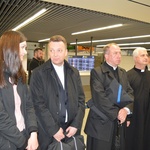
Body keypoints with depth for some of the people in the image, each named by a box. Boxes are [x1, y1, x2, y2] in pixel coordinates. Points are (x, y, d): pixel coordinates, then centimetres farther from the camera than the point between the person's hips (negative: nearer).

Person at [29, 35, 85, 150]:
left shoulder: (74, 72, 5)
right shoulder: (38, 73, -7)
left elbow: (81, 99, 4)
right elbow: (38, 104, -11)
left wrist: (76, 125, -5)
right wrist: (53, 129, -13)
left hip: (72, 128, 4)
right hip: (49, 132, -3)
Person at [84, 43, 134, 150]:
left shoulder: (123, 72, 12)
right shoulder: (97, 72, -10)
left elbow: (130, 93, 5)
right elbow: (100, 98, -18)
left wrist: (126, 110, -12)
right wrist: (117, 113, -15)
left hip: (120, 123, 6)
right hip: (102, 123, -6)